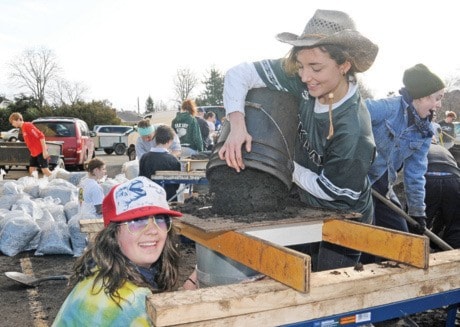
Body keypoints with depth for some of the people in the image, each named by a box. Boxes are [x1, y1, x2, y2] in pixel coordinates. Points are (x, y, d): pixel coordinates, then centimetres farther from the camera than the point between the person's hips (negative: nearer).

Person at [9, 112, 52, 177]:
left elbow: (41, 136, -19)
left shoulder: (27, 125, -13)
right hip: (34, 153, 10)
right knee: (32, 170, 9)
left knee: (45, 170, -11)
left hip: (40, 152, -9)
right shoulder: (22, 128, 16)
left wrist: (44, 150, -23)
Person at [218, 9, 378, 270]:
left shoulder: (353, 130, -34)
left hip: (344, 219, -5)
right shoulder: (303, 81, -21)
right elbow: (240, 74, -20)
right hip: (308, 206, 5)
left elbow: (328, 189, -21)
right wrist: (237, 125, -33)